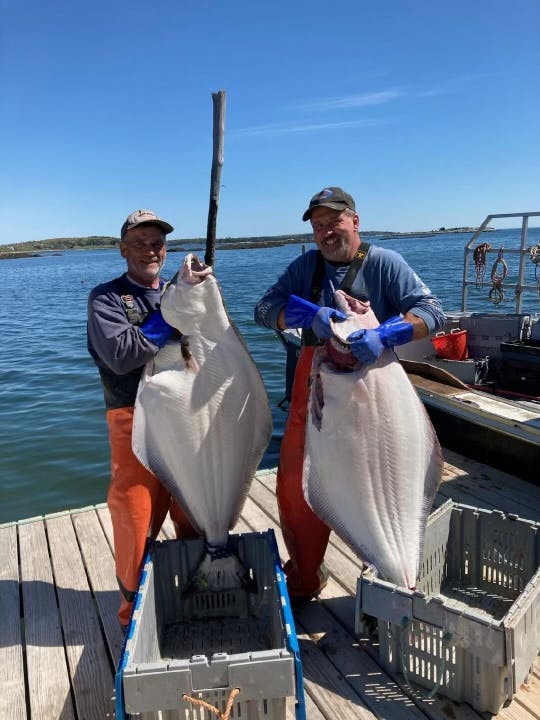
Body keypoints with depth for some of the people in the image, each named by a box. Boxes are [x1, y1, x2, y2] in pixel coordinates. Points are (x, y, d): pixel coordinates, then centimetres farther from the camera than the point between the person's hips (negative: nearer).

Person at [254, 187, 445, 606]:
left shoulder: (385, 263, -4)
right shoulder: (306, 266, 7)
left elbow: (433, 312, -12)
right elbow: (265, 310, -3)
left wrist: (385, 336, -30)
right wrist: (311, 315, -22)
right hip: (313, 390, 4)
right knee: (296, 487, 9)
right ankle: (304, 579, 32)